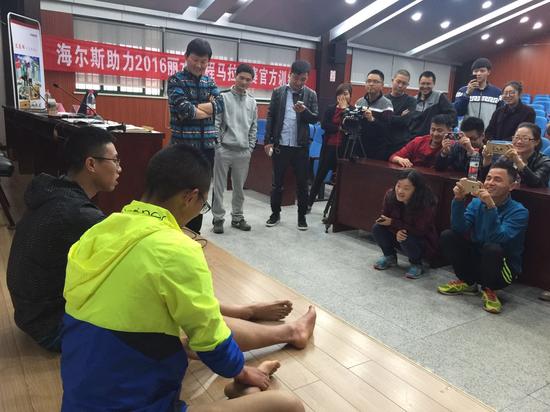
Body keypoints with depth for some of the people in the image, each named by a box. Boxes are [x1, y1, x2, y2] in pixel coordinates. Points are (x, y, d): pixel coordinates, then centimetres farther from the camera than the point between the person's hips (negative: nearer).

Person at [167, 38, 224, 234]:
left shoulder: (210, 81, 13)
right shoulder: (175, 80, -3)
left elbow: (220, 104, -3)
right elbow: (184, 109, -18)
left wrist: (194, 108, -15)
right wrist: (209, 109, -6)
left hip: (207, 145, 5)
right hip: (183, 145, -5)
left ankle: (194, 235, 24)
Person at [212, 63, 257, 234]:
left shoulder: (252, 102, 11)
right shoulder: (223, 97, -1)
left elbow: (253, 127, 13)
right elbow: (216, 123, -4)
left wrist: (250, 148, 7)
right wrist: (218, 146, -8)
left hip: (243, 152, 4)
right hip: (224, 149, -3)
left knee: (239, 187, 10)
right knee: (219, 186, 1)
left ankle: (237, 217, 21)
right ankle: (218, 218, 11)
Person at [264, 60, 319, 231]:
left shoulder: (311, 95, 5)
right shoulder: (278, 92, 4)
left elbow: (315, 119, 1)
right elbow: (270, 117, 3)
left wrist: (304, 110, -20)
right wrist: (268, 140, -3)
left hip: (301, 146, 0)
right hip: (280, 144, 0)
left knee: (302, 183, 6)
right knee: (277, 182, 8)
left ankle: (302, 216, 19)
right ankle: (275, 213, 23)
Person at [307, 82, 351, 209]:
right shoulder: (330, 109, 7)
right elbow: (324, 125, -6)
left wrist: (344, 109, -11)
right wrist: (339, 128, -13)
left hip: (344, 149, -2)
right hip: (329, 147, 2)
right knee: (320, 176, 8)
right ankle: (309, 202, 18)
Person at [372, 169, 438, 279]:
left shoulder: (427, 205, -30)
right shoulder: (391, 195, -17)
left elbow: (420, 231, -26)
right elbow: (385, 218, -6)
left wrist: (393, 223, -27)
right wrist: (396, 230, -28)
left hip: (423, 241, -4)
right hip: (398, 236, 5)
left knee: (407, 239, -35)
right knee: (377, 228, -17)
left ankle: (416, 264, -2)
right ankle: (390, 256, 9)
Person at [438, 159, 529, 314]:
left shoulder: (519, 212, -15)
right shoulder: (477, 202, -1)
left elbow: (498, 239, -30)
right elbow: (459, 228, -16)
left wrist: (491, 206, -40)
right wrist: (459, 199, -29)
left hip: (504, 268, -4)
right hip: (476, 260, 4)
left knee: (493, 248, -36)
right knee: (447, 235, -15)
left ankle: (489, 290, -5)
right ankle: (467, 282, 4)